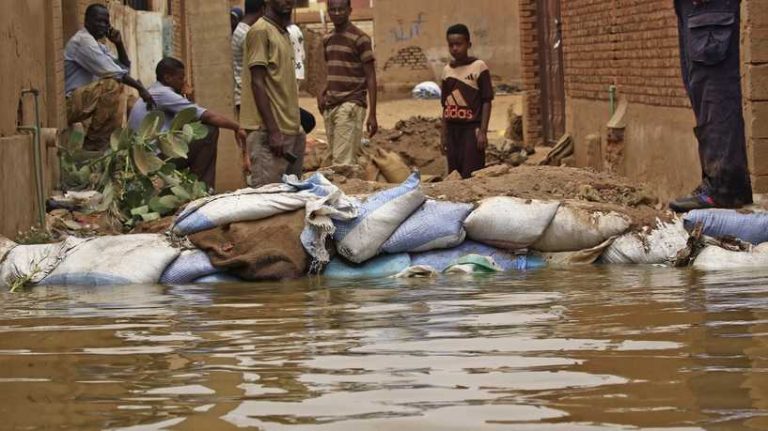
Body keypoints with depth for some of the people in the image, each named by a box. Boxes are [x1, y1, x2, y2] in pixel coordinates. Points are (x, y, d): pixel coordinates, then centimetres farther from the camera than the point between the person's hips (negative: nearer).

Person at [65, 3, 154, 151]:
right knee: (112, 85, -26)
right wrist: (139, 87, -18)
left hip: (82, 100, 11)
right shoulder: (82, 40, -13)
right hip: (68, 103, -11)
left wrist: (119, 44, 5)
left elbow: (124, 68, 18)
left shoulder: (98, 44, 19)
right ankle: (94, 144, -21)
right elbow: (111, 72, -21)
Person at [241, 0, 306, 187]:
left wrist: (297, 127, 18)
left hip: (290, 129, 9)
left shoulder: (283, 33, 18)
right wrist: (273, 131, -19)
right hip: (269, 130, -9)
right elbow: (257, 83, -15)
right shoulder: (261, 31, -9)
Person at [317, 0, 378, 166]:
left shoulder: (359, 39, -6)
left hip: (350, 105, -7)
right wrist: (323, 93, 6)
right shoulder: (327, 39, 15)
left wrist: (372, 115, -12)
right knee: (335, 158, 7)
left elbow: (370, 77, -7)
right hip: (330, 106, 7)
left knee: (342, 162, -15)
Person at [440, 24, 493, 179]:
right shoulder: (447, 70, 11)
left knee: (471, 176, -11)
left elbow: (487, 101, -4)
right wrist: (444, 135, 13)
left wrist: (483, 131, -11)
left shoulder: (479, 67, -3)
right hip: (452, 129, 5)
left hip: (472, 128, -5)